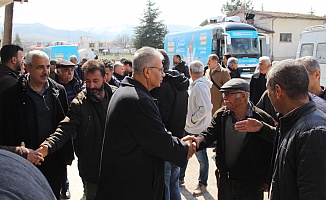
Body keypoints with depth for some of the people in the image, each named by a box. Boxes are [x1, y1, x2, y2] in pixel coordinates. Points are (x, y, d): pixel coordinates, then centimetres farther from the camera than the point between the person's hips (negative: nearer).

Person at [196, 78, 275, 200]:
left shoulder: (263, 119, -13)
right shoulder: (221, 115, 1)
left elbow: (271, 154, -7)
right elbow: (208, 135, -10)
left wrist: (267, 181, -4)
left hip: (251, 185, -4)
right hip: (225, 181, 4)